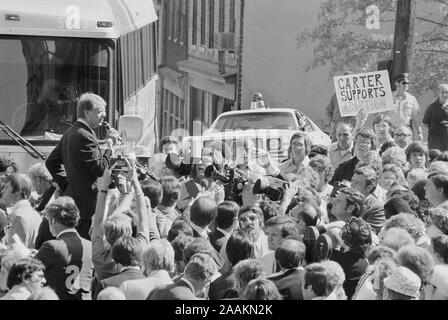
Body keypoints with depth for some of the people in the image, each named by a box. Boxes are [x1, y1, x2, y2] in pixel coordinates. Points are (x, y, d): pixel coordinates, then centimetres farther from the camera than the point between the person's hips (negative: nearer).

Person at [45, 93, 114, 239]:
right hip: (87, 203, -10)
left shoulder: (69, 133, 12)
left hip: (70, 196, 10)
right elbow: (99, 169, -19)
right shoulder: (85, 137, -18)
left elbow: (51, 162, 18)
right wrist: (110, 148, -8)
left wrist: (65, 185, 16)